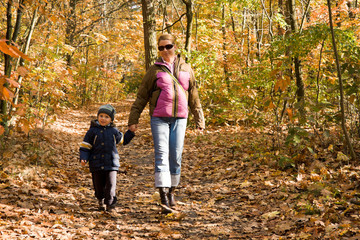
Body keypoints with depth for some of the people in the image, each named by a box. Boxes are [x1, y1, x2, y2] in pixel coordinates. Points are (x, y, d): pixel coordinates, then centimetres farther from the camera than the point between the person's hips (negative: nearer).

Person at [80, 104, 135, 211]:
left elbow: (123, 140, 27)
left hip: (111, 163, 1)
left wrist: (131, 132, 20)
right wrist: (83, 158, -8)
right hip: (96, 165, 0)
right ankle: (101, 200, 32)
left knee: (111, 184, -11)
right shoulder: (93, 131, 1)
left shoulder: (114, 131, 9)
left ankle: (109, 203, -4)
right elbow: (85, 145, 3)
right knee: (98, 185, 8)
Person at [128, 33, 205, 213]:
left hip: (179, 118, 2)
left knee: (176, 156, 3)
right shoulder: (154, 70, 5)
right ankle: (164, 199, -18)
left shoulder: (186, 69, 12)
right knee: (161, 155, -12)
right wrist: (133, 120, 2)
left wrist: (199, 119, 20)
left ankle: (171, 191, 22)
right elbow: (141, 97, 6)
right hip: (159, 118, -2)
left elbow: (194, 97, 19)